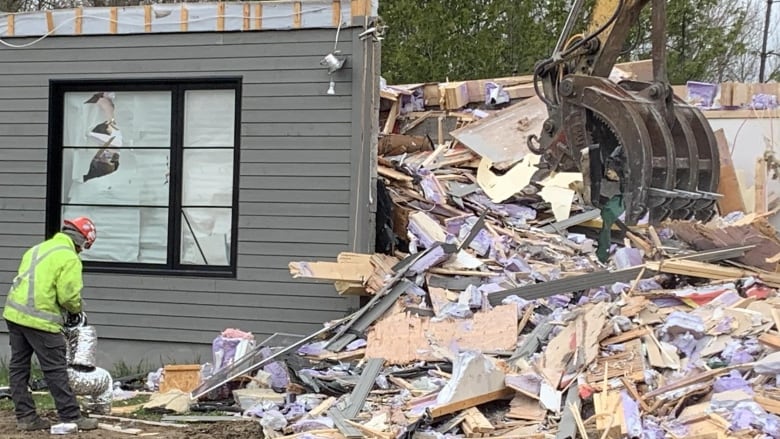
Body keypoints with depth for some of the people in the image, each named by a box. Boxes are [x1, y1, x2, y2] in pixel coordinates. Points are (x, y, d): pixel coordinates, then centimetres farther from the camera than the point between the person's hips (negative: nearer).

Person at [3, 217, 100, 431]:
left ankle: (25, 416, 16)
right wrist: (76, 309, 8)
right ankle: (71, 417, 5)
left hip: (14, 313, 8)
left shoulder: (38, 249, 17)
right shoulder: (69, 258, -8)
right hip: (40, 320, -8)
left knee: (18, 366, 12)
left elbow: (27, 281, 17)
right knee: (56, 371, 0)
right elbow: (69, 295, -14)